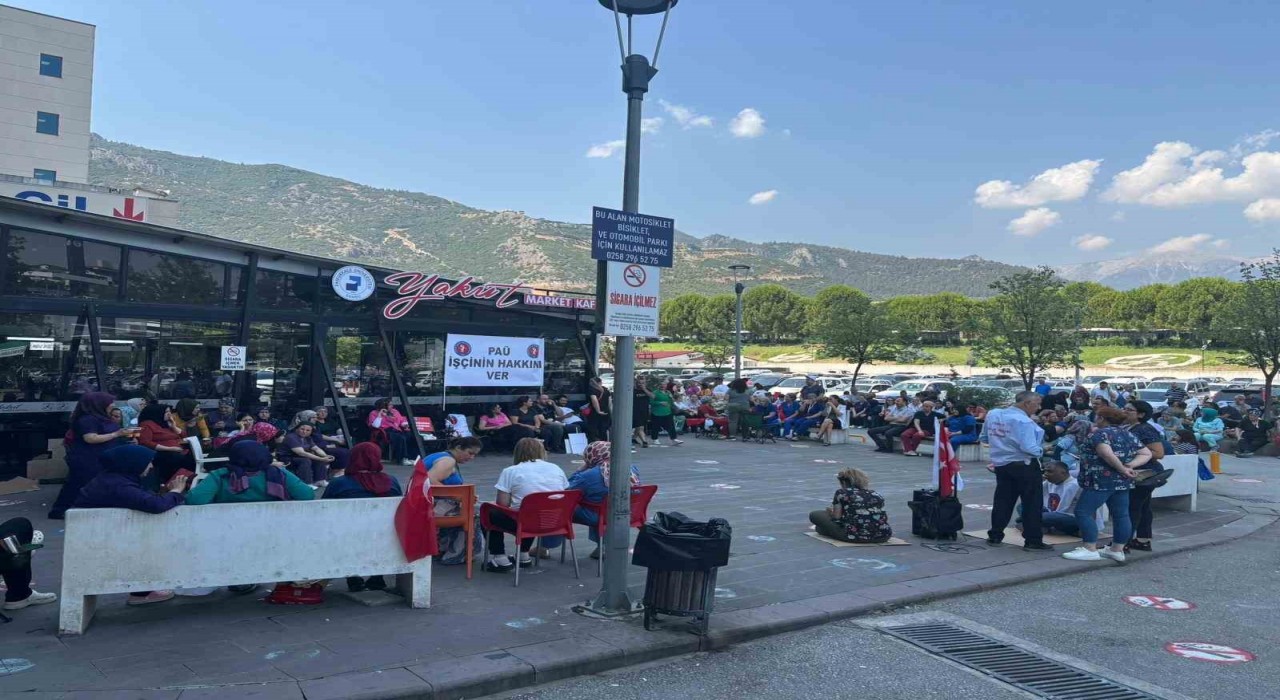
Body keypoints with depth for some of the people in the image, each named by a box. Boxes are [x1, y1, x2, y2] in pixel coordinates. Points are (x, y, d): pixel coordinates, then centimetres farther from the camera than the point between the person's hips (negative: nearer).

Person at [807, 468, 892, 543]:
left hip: (854, 536, -5)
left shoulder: (841, 493, 8)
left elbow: (837, 517, 3)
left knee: (814, 515, 10)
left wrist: (830, 511, 28)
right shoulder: (875, 494, 19)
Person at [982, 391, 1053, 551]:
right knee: (1032, 503, 4)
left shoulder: (992, 415, 2)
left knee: (1002, 501, 15)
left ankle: (995, 536, 20)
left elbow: (984, 438, 12)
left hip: (1001, 464, 7)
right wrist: (1042, 450, -6)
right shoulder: (1024, 421, -19)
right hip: (1024, 465, -7)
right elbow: (1029, 448, -25)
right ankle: (1033, 540, 6)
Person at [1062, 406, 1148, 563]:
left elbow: (1107, 453, -27)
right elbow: (1147, 454, 11)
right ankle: (1117, 550, 17)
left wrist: (1122, 469, -15)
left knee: (1083, 512, -6)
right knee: (1120, 515, 11)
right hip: (1123, 481, 9)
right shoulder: (1129, 435, 13)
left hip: (1101, 480, -9)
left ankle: (1090, 550, -7)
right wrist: (1130, 465, -2)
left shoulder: (1100, 433, -11)